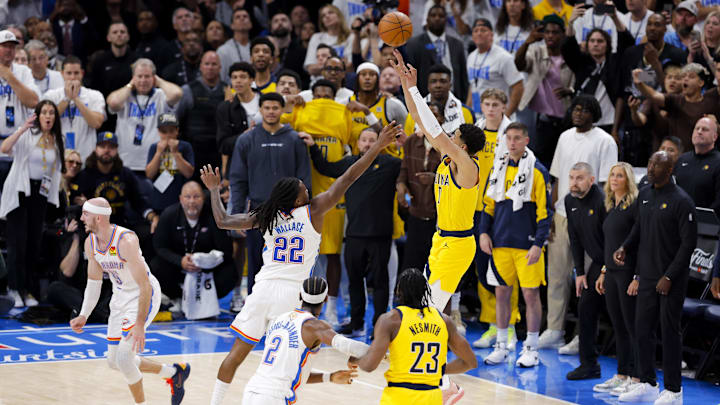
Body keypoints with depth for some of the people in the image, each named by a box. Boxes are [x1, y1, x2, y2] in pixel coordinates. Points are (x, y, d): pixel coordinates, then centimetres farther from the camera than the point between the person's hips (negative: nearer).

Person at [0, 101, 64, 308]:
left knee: (34, 242, 5)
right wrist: (22, 129, -35)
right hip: (19, 191, -5)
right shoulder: (27, 135, -8)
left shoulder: (56, 141, 8)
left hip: (40, 192, 5)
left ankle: (28, 290, 10)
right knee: (18, 241, -8)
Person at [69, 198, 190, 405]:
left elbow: (144, 285, -28)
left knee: (124, 358, -19)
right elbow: (94, 282, 10)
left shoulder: (126, 241, -29)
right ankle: (173, 372, 27)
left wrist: (140, 324, -32)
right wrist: (83, 316, 0)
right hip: (121, 297, 9)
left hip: (144, 297, -9)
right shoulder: (90, 243, -4)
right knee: (114, 361, 11)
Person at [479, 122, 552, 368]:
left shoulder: (537, 171, -6)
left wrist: (539, 244, -13)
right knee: (502, 292, 9)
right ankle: (501, 347, 18)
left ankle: (531, 349, 7)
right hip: (501, 243, 5)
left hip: (527, 245, -5)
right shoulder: (498, 168, 9)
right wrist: (484, 232, 4)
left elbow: (545, 211, -7)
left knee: (531, 294, -1)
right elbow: (488, 203, 16)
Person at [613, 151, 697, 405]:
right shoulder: (644, 196, 10)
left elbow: (689, 242, -13)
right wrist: (625, 247, 4)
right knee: (643, 329, 8)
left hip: (671, 280, -6)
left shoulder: (681, 201, -12)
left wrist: (669, 276, -15)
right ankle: (647, 384, 20)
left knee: (669, 331, -1)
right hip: (647, 277, 7)